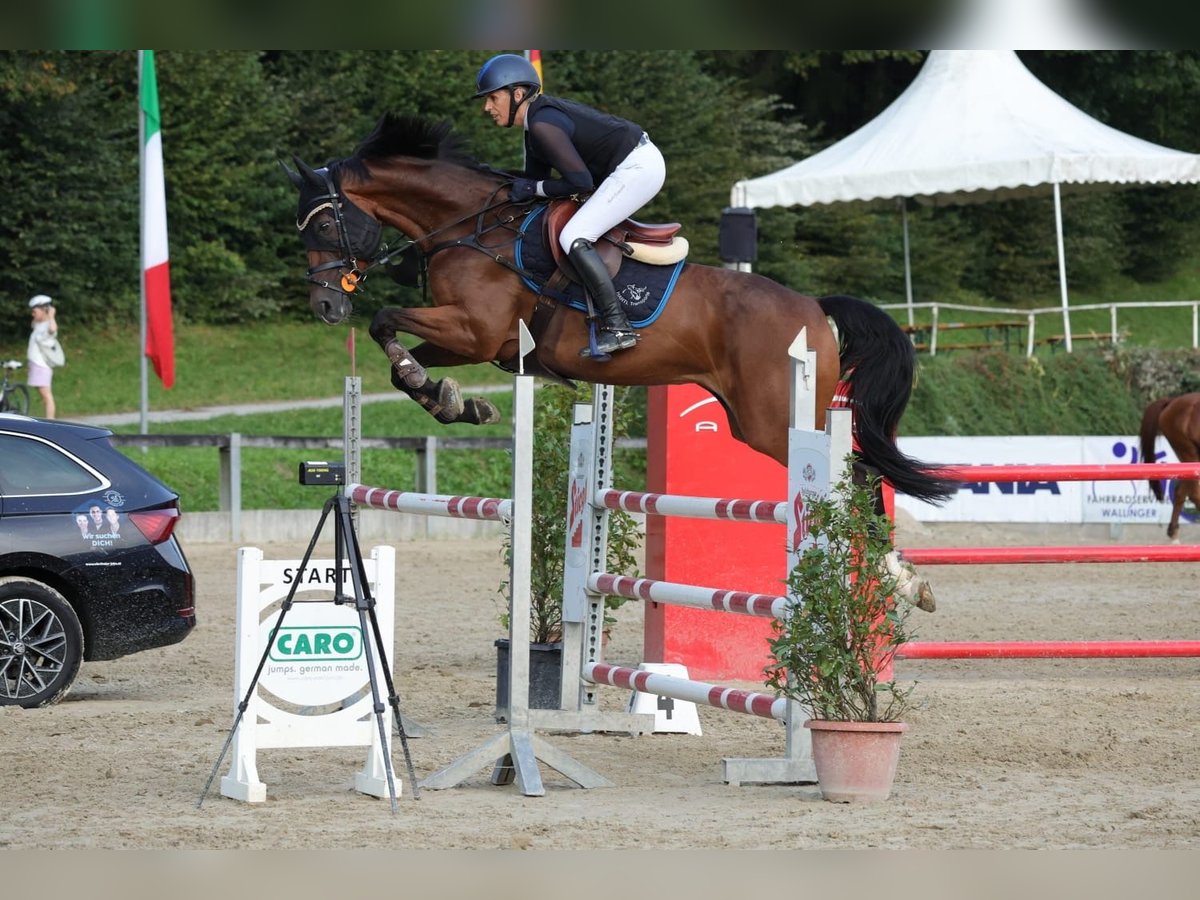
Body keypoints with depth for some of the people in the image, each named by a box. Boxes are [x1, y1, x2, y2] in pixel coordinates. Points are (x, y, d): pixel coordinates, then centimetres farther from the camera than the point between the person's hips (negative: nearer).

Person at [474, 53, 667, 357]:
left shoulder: (543, 125, -20)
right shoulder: (537, 121, 12)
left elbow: (581, 182, -22)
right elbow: (534, 178, 22)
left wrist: (533, 188, -11)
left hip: (637, 168, -11)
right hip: (643, 162, 11)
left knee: (573, 238, -17)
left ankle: (617, 326, -21)